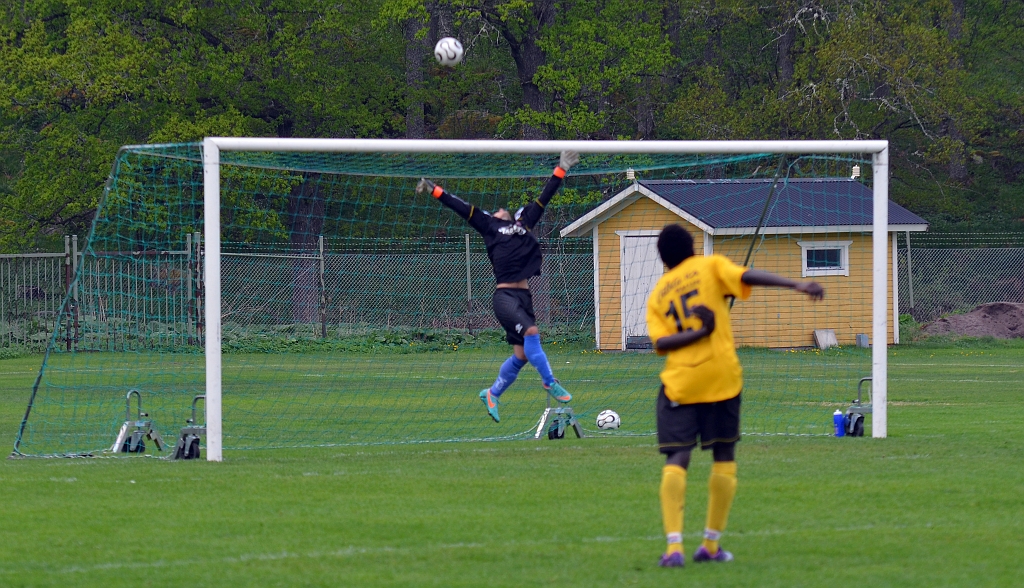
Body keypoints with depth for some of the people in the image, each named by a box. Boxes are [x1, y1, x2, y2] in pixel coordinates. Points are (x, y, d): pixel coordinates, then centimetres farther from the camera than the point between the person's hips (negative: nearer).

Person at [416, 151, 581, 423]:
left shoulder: (524, 222, 20)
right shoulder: (489, 226, 10)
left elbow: (544, 198, 25)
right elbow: (462, 208, 9)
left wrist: (561, 170, 26)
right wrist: (434, 191, 7)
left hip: (524, 295, 5)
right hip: (504, 295, -5)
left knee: (521, 354, 3)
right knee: (531, 331, -24)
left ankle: (492, 394, 20)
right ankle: (550, 382, -13)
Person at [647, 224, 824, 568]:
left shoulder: (656, 296, 12)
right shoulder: (710, 267, 6)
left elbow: (661, 342, -4)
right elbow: (747, 277, -12)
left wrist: (698, 333, -13)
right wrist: (797, 285, -20)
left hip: (679, 383, 1)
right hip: (721, 375, -1)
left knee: (676, 461, 0)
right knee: (724, 456, 12)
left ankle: (674, 545, -17)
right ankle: (711, 545, 11)